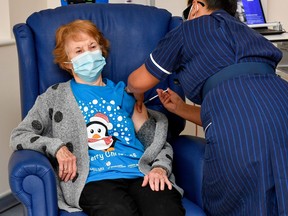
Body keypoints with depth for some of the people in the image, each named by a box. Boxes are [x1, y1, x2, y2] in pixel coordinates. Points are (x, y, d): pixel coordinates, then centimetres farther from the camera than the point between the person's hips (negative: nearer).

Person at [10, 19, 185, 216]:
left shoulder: (125, 93, 26)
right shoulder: (56, 97, 20)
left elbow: (159, 141, 22)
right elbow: (19, 136, 13)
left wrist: (160, 168, 0)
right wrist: (56, 146, -4)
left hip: (141, 173, 2)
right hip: (94, 178, -2)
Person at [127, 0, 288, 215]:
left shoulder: (190, 28, 20)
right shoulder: (246, 33, 35)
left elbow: (137, 82, 27)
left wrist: (136, 93, 50)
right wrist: (181, 108, 45)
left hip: (239, 128, -5)